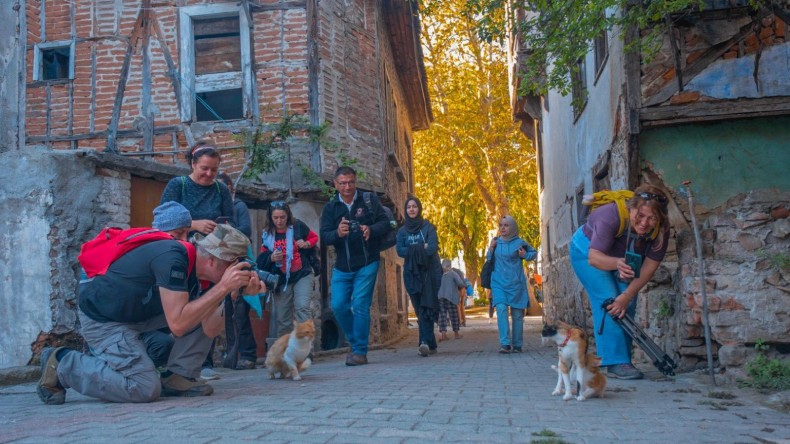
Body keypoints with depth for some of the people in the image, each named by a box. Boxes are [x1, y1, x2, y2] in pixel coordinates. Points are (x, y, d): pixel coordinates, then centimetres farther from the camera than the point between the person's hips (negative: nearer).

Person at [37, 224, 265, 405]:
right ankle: (62, 364, -3)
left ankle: (178, 377, 5)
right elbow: (178, 324, -34)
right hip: (102, 318, -9)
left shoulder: (193, 267, -1)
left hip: (139, 310, 9)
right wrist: (223, 287, -32)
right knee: (146, 389, -19)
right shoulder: (173, 258, -29)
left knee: (209, 306, 1)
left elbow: (209, 330, -5)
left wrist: (237, 291, -16)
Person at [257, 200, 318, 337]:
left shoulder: (298, 226, -7)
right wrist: (271, 258, -17)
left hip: (302, 275, -2)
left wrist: (307, 244, -13)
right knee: (282, 318, 8)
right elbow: (262, 259, 5)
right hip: (281, 280, 3)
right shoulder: (267, 234, 0)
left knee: (303, 307, -20)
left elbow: (314, 237, 9)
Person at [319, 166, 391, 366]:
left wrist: (371, 230, -26)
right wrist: (338, 233, -25)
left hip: (367, 264, -3)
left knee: (360, 306, -8)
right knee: (338, 306, -1)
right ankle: (355, 341, 22)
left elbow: (385, 223, -4)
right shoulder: (330, 207, 5)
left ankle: (360, 351, 1)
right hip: (342, 266, 3)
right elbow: (324, 236, -3)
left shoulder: (369, 200, 0)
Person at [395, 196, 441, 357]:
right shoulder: (402, 231, 14)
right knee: (420, 309, -3)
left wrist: (411, 250, -13)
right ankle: (430, 345, -1)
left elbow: (433, 247, -8)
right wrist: (421, 248, -12)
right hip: (411, 274, 2)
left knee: (426, 308, -14)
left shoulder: (428, 227, 7)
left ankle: (425, 342, -22)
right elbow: (400, 251, -2)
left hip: (429, 272, -2)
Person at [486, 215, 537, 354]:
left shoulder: (519, 242, -1)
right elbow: (488, 259, 19)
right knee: (501, 310, -17)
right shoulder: (496, 242, 7)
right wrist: (491, 249, 0)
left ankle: (517, 345, 13)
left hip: (516, 283, -1)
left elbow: (534, 253, 12)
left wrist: (525, 255, -8)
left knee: (517, 314, 3)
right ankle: (505, 343, -21)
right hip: (499, 283, 1)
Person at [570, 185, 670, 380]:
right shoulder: (611, 216, -40)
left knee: (626, 306, -6)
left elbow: (650, 266, -21)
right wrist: (617, 263, -61)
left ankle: (623, 359, 5)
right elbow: (594, 257, -40)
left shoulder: (661, 229, -25)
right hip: (587, 251, -5)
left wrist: (627, 296, -27)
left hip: (620, 257, 5)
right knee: (608, 301, -19)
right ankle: (616, 362, -19)